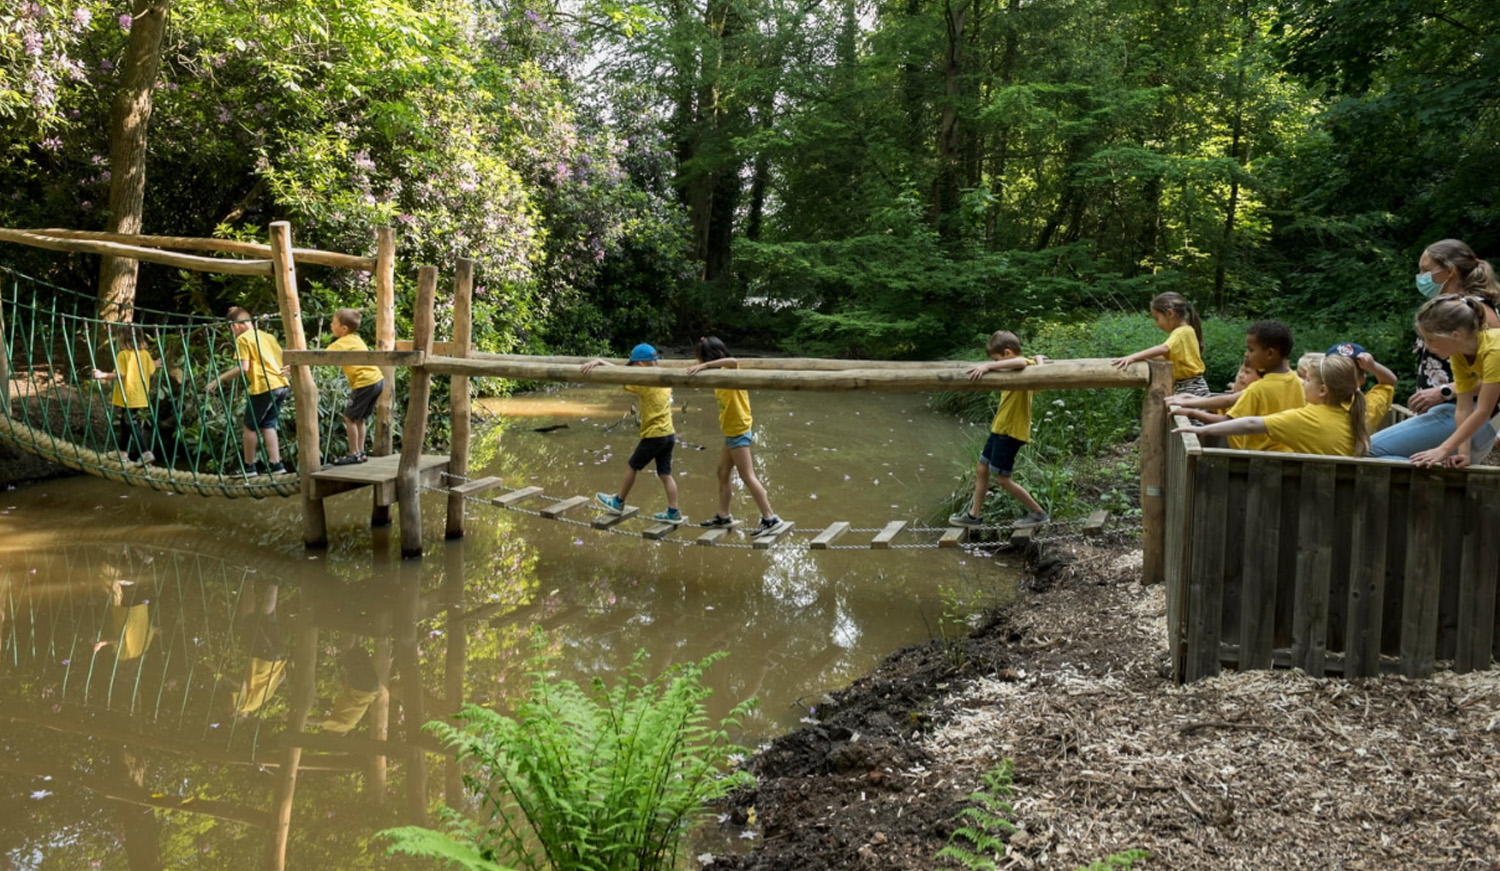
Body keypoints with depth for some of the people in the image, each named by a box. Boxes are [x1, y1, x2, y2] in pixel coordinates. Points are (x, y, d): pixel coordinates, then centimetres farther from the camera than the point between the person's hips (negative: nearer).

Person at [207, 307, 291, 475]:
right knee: (268, 425, 15)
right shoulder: (268, 336, 19)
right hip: (281, 385, 7)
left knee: (250, 426, 7)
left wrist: (220, 379, -8)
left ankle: (249, 466, 12)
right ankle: (275, 464, 9)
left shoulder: (243, 338, -2)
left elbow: (244, 368, -12)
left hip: (263, 387, -7)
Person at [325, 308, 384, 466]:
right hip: (377, 380, 9)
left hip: (365, 383, -9)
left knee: (350, 418, 2)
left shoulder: (341, 343, -10)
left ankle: (354, 454, 5)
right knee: (359, 418, 18)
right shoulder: (355, 339, 16)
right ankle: (360, 452, 21)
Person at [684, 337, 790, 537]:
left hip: (739, 433, -10)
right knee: (723, 474, 16)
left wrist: (704, 366, -41)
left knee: (748, 477, -7)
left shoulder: (730, 371, -17)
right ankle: (723, 516, 27)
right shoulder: (721, 375, 10)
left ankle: (771, 519, -4)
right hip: (731, 433, 10)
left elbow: (733, 361, -40)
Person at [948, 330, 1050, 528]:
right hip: (1000, 428, 10)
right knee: (981, 469, 15)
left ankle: (1039, 513, 9)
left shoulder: (1021, 367, -19)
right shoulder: (1026, 366, 12)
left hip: (1011, 432, -10)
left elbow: (1021, 362, -42)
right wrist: (1040, 362, 3)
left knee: (1002, 478, -4)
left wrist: (987, 366, -43)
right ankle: (973, 515, 26)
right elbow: (1038, 358, 28)